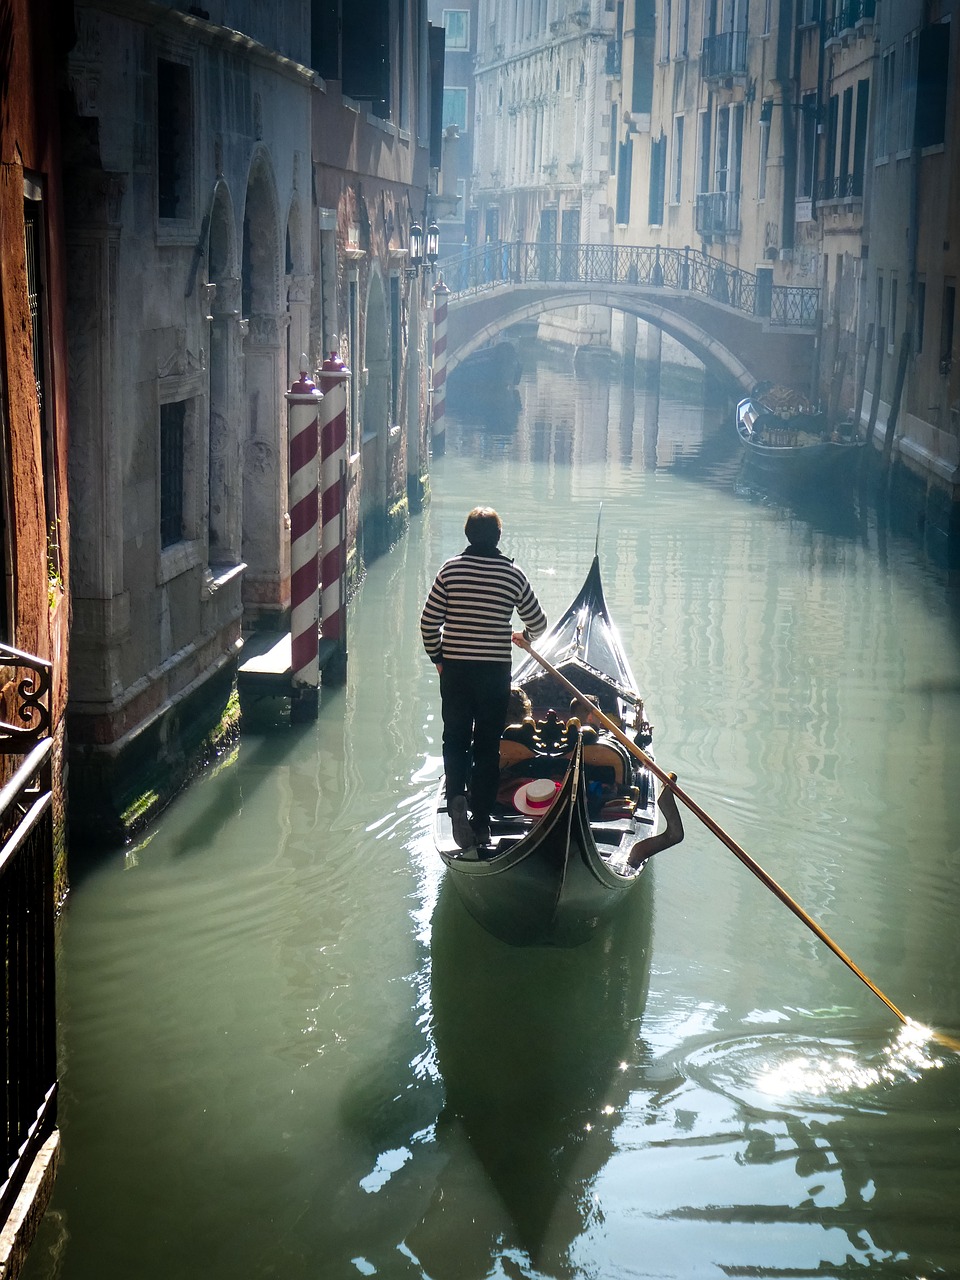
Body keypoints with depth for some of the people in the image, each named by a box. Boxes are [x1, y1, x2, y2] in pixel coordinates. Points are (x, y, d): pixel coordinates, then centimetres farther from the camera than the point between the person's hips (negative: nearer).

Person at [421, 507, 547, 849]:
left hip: (454, 669, 0)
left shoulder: (450, 570, -4)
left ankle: (456, 795, -12)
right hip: (495, 670, 0)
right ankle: (481, 823, 10)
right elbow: (538, 623, 8)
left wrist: (437, 656, 12)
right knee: (487, 745, 8)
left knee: (455, 738, 14)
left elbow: (429, 621, -4)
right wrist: (524, 636, 30)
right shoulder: (512, 574, -3)